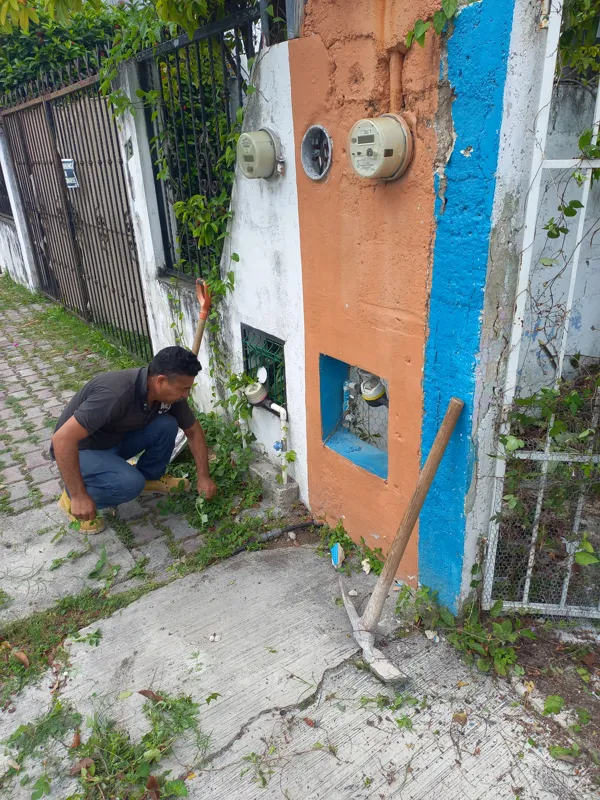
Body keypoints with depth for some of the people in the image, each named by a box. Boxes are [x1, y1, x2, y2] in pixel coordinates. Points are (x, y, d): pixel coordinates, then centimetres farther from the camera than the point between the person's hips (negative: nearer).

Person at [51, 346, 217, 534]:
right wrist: (79, 496, -33)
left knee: (166, 425, -14)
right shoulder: (116, 393, -38)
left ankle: (150, 477, 11)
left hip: (115, 439, 7)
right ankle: (72, 498, -3)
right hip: (80, 450, -6)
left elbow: (193, 430, 2)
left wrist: (203, 476, -3)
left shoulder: (170, 393, -14)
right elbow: (62, 439, -37)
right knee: (130, 482, -30)